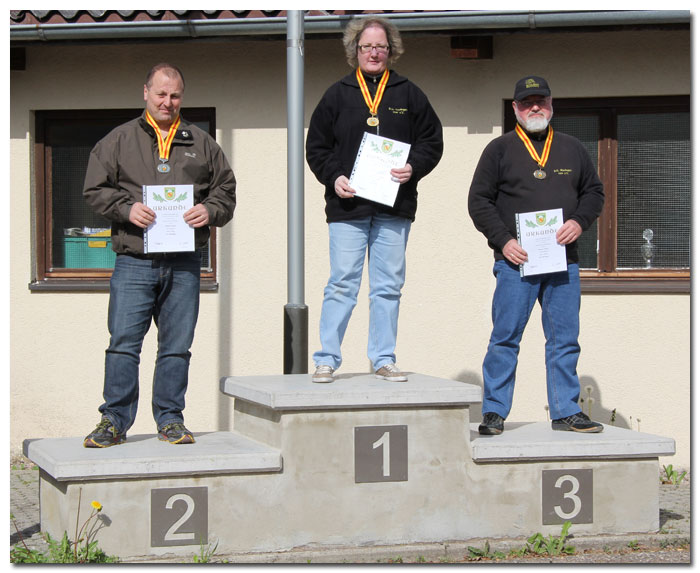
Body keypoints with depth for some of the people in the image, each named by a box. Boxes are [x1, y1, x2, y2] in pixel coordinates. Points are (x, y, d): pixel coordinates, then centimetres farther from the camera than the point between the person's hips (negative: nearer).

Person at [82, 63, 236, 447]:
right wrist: (126, 208, -11)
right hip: (133, 261, -2)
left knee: (177, 346, 6)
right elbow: (95, 189, 6)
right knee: (123, 343, -5)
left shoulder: (201, 144, 14)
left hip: (184, 264, 2)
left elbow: (226, 190, 16)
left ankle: (170, 419, 14)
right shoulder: (118, 140, 9)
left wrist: (209, 211, -5)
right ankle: (114, 421, 3)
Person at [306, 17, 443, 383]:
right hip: (347, 205, -2)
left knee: (388, 286, 5)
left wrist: (414, 167, -7)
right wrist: (333, 177, -7)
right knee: (342, 284, -4)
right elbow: (316, 147, 9)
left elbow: (432, 141, 11)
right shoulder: (337, 95, 7)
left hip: (394, 207, 2)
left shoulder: (408, 95, 10)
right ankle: (326, 359, 2)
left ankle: (383, 359, 13)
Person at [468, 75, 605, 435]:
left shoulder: (572, 149, 16)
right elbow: (479, 200, 3)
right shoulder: (499, 149, 6)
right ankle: (494, 413, 4)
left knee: (564, 340, 4)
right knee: (505, 338, -3)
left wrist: (579, 221, -1)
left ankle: (565, 412, 12)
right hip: (516, 260, -3)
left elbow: (594, 191, 19)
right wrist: (503, 241, -9)